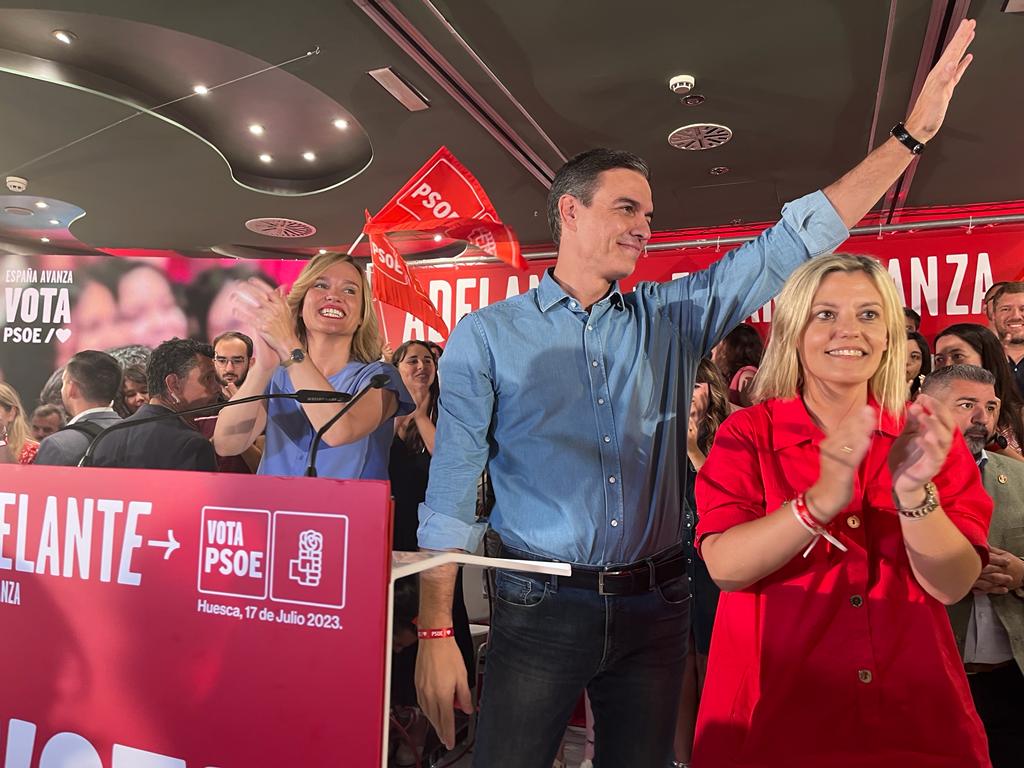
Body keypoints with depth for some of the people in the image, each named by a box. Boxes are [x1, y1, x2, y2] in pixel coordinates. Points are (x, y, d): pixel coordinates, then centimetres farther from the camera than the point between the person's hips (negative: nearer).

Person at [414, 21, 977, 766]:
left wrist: (913, 132, 1)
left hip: (654, 606, 4)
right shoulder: (487, 337, -4)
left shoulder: (671, 318, 5)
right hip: (542, 609, -3)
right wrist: (437, 632, -9)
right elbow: (451, 495, -6)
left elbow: (790, 244, 4)